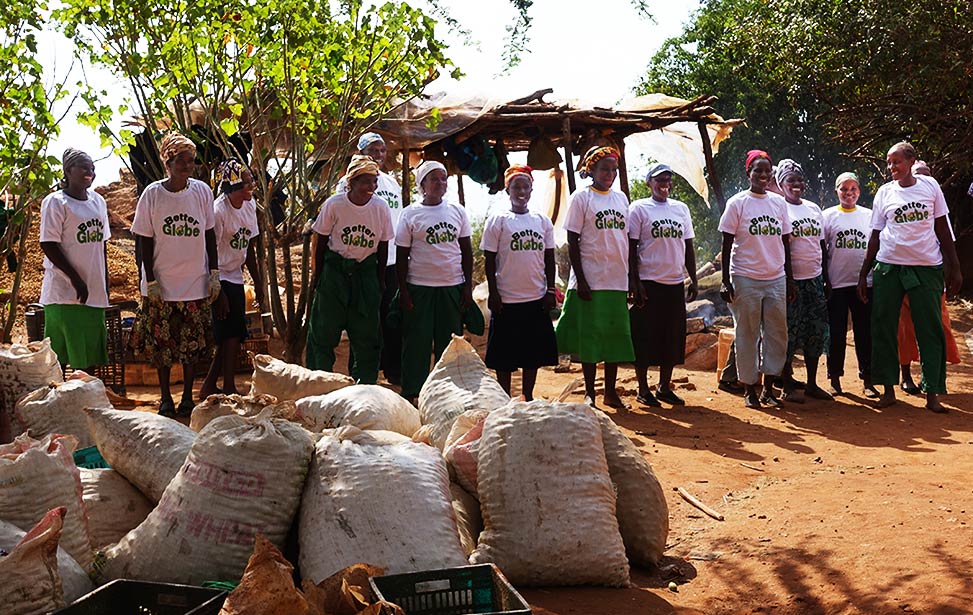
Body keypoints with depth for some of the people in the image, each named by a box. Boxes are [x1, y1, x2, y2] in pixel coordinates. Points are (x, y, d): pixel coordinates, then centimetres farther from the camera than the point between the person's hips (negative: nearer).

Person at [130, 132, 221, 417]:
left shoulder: (202, 191, -1)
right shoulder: (152, 194, -6)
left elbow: (209, 235, 5)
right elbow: (146, 241, -3)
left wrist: (214, 273, 1)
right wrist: (151, 281, -7)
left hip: (196, 283, 1)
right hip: (161, 285, -1)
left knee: (192, 343, 7)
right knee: (161, 343, 6)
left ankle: (188, 397, 20)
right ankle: (165, 398, 20)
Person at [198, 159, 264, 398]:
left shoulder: (250, 206, 4)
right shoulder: (218, 210, -19)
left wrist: (258, 282, 15)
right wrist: (218, 293, -19)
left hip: (236, 279, 8)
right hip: (220, 279, -8)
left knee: (231, 337, 10)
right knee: (232, 335, -10)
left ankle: (208, 387, 20)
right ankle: (229, 389, -3)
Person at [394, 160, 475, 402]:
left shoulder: (457, 211, 8)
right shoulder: (410, 214, 1)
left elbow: (466, 250, 10)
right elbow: (402, 256, 1)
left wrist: (468, 286, 4)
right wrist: (403, 291, -5)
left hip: (452, 287, 3)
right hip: (420, 288, -2)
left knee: (450, 343, 7)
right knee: (417, 342, -1)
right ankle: (411, 394, 7)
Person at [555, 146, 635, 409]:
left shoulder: (621, 198, 12)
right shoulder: (581, 198, -3)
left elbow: (627, 239, 15)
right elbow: (573, 242, -6)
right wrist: (580, 280, -11)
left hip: (618, 280, 5)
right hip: (591, 280, -5)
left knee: (616, 336, 7)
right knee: (589, 337, 0)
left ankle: (611, 392, 17)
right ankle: (589, 393, 11)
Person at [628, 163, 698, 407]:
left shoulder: (681, 208, 13)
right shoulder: (639, 208, -1)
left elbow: (688, 247, 15)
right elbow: (631, 247, -5)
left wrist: (693, 280, 10)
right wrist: (635, 283, -12)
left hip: (675, 283, 5)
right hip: (648, 283, -5)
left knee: (673, 338, 7)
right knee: (646, 338, -1)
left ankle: (665, 387, 19)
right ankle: (643, 390, 8)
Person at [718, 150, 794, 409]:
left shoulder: (779, 202, 9)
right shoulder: (737, 203, -2)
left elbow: (785, 242, 13)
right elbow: (727, 244, -3)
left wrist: (789, 278, 11)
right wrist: (725, 280, -8)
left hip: (776, 279, 4)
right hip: (745, 279, -4)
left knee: (777, 334, 4)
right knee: (747, 335, 2)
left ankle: (768, 388, 13)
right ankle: (749, 389, 11)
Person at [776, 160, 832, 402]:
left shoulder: (814, 208, 14)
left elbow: (822, 246, 18)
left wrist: (826, 279, 15)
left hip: (814, 279, 6)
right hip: (791, 280, -6)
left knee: (816, 332, 8)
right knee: (790, 333, -3)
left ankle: (812, 384, 18)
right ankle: (788, 387, 6)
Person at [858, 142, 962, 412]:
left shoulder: (930, 186, 3)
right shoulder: (884, 193, 6)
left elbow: (942, 228, 7)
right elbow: (876, 236, 9)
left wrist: (954, 267, 3)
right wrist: (863, 274, 7)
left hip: (927, 267, -1)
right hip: (889, 267, 1)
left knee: (931, 330, -1)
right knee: (883, 329, 2)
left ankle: (932, 394, 4)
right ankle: (888, 389, 12)